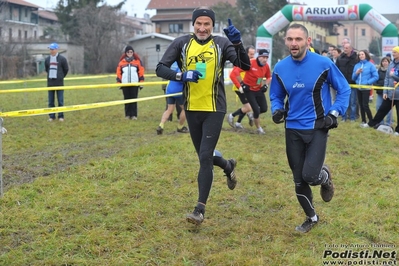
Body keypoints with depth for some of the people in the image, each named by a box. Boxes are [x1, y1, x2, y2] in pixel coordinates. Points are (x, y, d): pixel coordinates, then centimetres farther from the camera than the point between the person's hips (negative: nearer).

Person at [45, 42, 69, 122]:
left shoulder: (62, 59, -4)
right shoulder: (47, 59, 6)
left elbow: (66, 70, 6)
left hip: (59, 83, -3)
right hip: (50, 82, 3)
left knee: (60, 101, -1)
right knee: (51, 101, 5)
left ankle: (61, 116, 7)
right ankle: (52, 116, 12)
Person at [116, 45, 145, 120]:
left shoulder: (137, 61, 5)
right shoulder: (122, 62, 8)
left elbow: (141, 72, 4)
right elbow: (118, 73, 9)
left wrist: (141, 82, 0)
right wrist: (119, 82, 4)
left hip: (135, 83, -1)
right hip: (125, 84, 1)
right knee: (126, 99, 5)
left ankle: (134, 115, 1)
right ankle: (127, 114, 10)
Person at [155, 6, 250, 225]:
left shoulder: (221, 43, -6)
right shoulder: (181, 43, -1)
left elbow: (244, 66, -15)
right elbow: (160, 68, -4)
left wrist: (237, 43, -31)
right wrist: (180, 75, -22)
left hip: (214, 109, -3)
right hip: (192, 109, 3)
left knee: (205, 157, -9)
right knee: (204, 156, 17)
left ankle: (200, 209, -1)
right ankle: (228, 167, 51)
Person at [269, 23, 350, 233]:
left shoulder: (324, 64, -11)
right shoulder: (280, 68, -2)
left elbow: (344, 89, 1)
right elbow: (276, 96, 13)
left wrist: (334, 114, -10)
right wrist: (277, 110, -8)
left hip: (317, 128, -3)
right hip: (293, 130, 4)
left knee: (310, 176, -17)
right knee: (299, 180, 8)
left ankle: (325, 176, 22)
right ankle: (311, 218, 32)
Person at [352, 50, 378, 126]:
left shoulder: (370, 65, -6)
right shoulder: (357, 65, 8)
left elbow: (376, 77, -8)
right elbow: (353, 78, 11)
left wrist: (367, 82, -16)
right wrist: (356, 73, -9)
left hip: (366, 88, -6)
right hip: (358, 88, 6)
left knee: (365, 105, -10)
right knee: (361, 105, 10)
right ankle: (363, 121, 19)